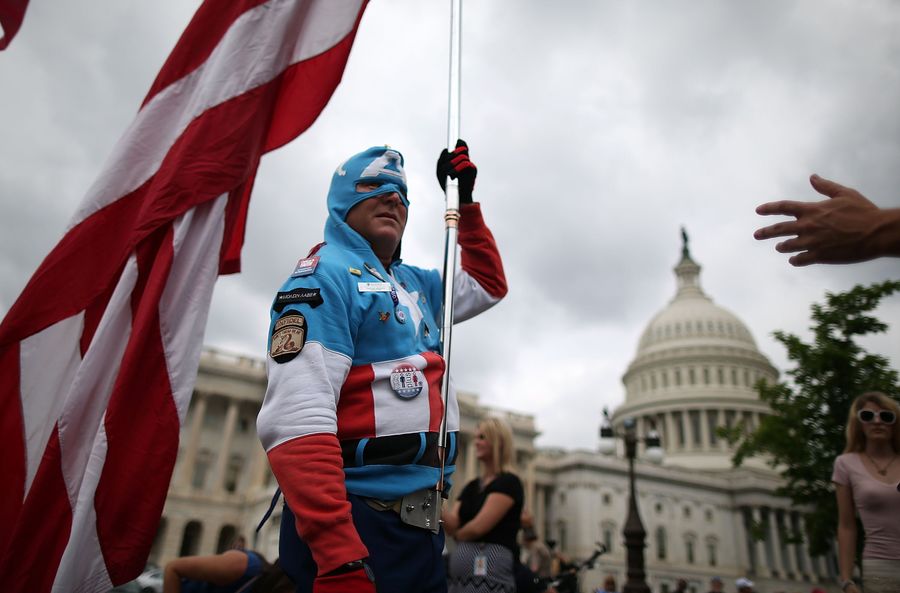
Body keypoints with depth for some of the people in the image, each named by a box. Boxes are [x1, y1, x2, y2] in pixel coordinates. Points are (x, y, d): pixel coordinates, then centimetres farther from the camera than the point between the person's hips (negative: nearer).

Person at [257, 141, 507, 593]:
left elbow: (489, 285, 33)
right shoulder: (325, 274, -9)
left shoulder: (415, 285, 16)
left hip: (421, 525, 8)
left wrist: (466, 202, 22)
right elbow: (297, 418, -22)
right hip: (356, 525, -8)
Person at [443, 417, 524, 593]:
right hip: (460, 566, 8)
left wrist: (458, 535, 4)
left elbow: (478, 527, -16)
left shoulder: (508, 482, -8)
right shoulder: (472, 486, 17)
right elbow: (451, 524, 3)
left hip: (490, 566, -8)